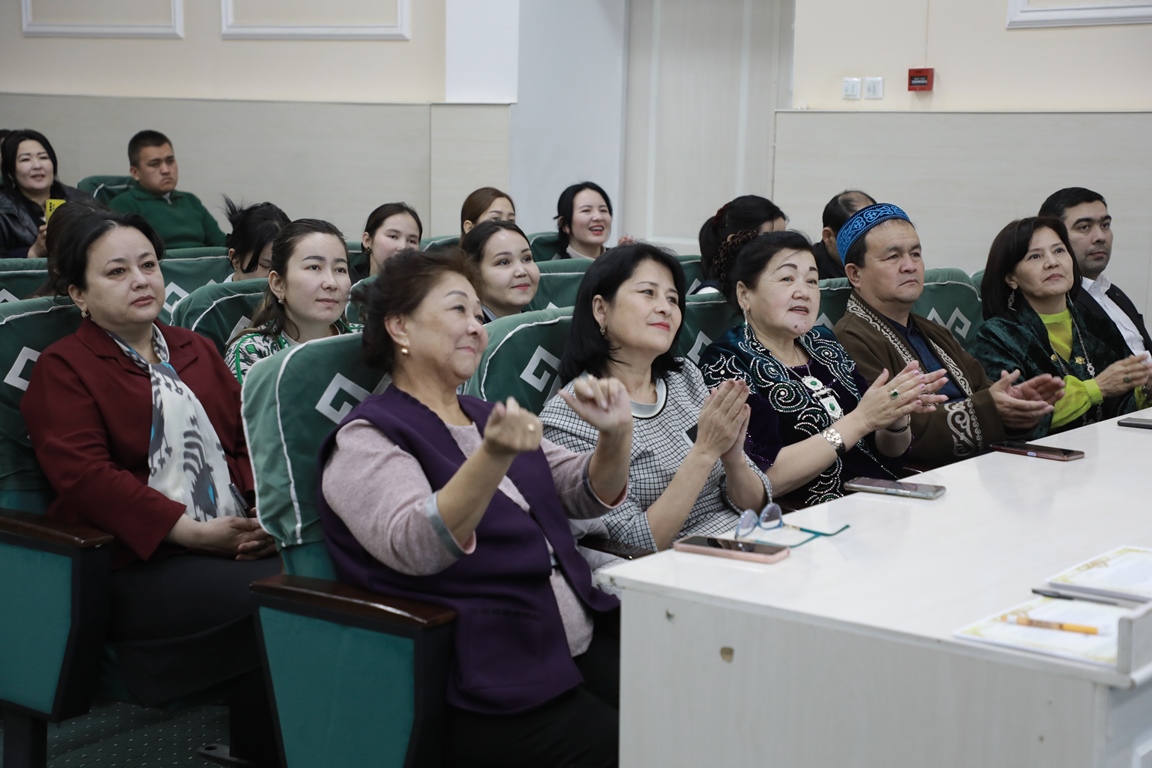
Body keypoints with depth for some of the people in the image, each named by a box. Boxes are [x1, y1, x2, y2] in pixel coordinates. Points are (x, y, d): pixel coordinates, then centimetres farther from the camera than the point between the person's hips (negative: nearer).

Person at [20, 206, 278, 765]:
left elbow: (248, 439, 17)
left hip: (237, 543, 6)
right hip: (137, 567, -6)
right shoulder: (63, 369, 5)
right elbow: (86, 478, -9)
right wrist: (196, 532, -17)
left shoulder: (195, 351, 24)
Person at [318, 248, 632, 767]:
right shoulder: (368, 439, -3)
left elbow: (589, 496, 18)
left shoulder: (488, 418, 20)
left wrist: (615, 436, -3)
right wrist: (493, 457, -35)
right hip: (483, 685, -7)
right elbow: (414, 546, -21)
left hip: (584, 644, 7)